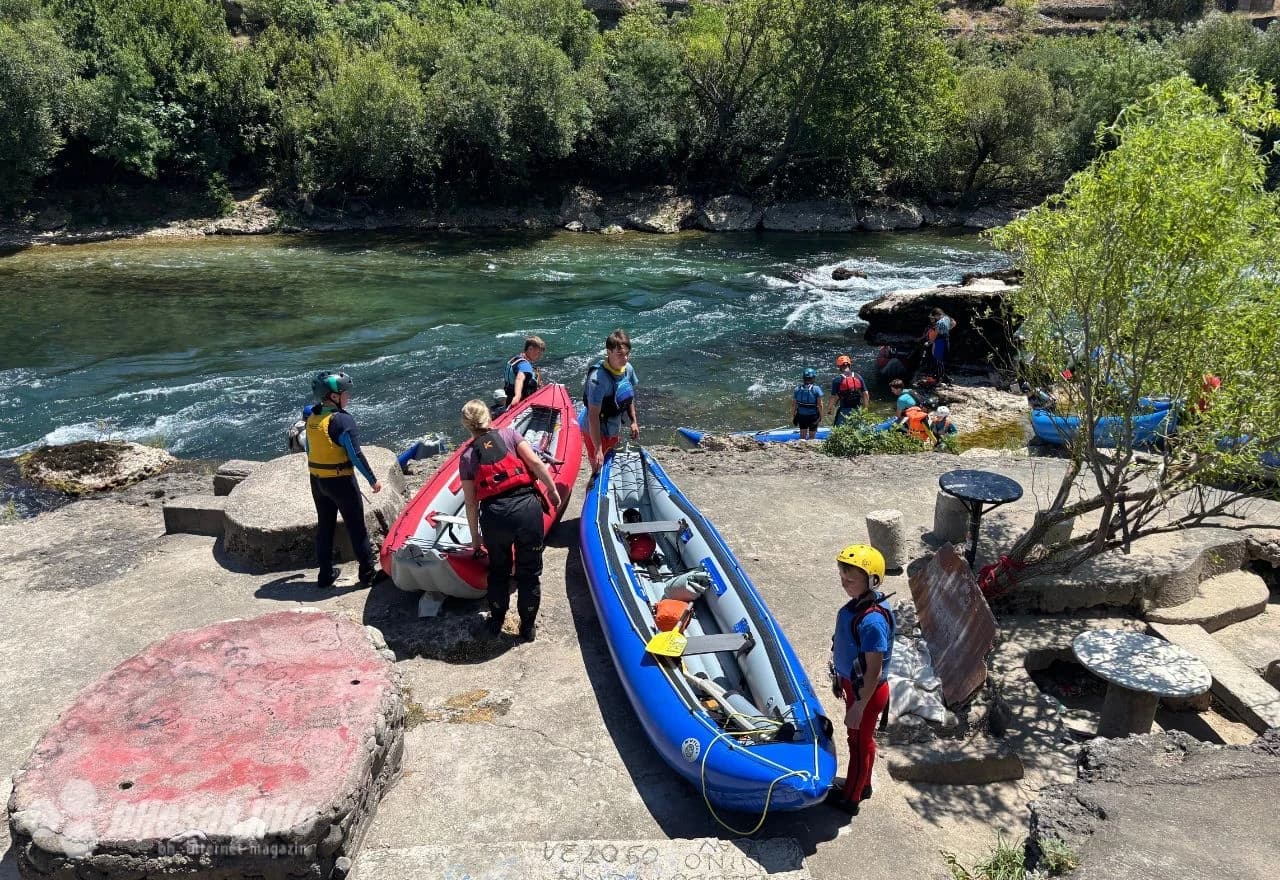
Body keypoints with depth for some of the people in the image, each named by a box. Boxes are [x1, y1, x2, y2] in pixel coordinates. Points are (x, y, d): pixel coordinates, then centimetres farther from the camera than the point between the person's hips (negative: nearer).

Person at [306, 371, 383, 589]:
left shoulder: (312, 418, 4)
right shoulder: (342, 419, -19)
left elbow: (310, 449, 13)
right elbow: (355, 455, -20)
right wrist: (373, 480, -11)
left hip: (316, 481, 7)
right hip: (340, 481, -7)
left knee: (324, 526, 17)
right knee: (357, 528, 4)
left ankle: (326, 575, 24)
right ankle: (368, 574, 11)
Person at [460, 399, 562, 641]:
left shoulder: (467, 457, 12)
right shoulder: (509, 434, 10)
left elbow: (471, 503, 12)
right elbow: (535, 463, -3)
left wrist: (475, 537, 21)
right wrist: (552, 489, 8)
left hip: (494, 514, 1)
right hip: (527, 505, -1)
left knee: (498, 570, 24)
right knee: (530, 571, 15)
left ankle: (496, 621, 38)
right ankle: (528, 627, 25)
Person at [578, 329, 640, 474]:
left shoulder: (628, 369, -8)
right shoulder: (598, 378, -31)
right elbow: (593, 416, -30)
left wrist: (633, 421, 11)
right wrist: (598, 449, -30)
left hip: (613, 429, 8)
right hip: (595, 431, -8)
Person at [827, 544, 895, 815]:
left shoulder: (872, 620, -34)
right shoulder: (860, 602, -7)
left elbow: (874, 672, -27)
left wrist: (858, 707, -20)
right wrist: (844, 682, 19)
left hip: (866, 691, -8)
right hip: (853, 683, 8)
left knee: (860, 742, 14)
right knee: (862, 739, 27)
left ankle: (850, 798, 34)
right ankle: (862, 784, 48)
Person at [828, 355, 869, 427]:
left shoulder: (837, 380, -9)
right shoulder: (858, 377, 4)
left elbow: (834, 397, -10)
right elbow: (866, 394, 4)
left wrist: (830, 410, 4)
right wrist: (865, 407, 15)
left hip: (844, 411, -4)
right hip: (857, 410, 4)